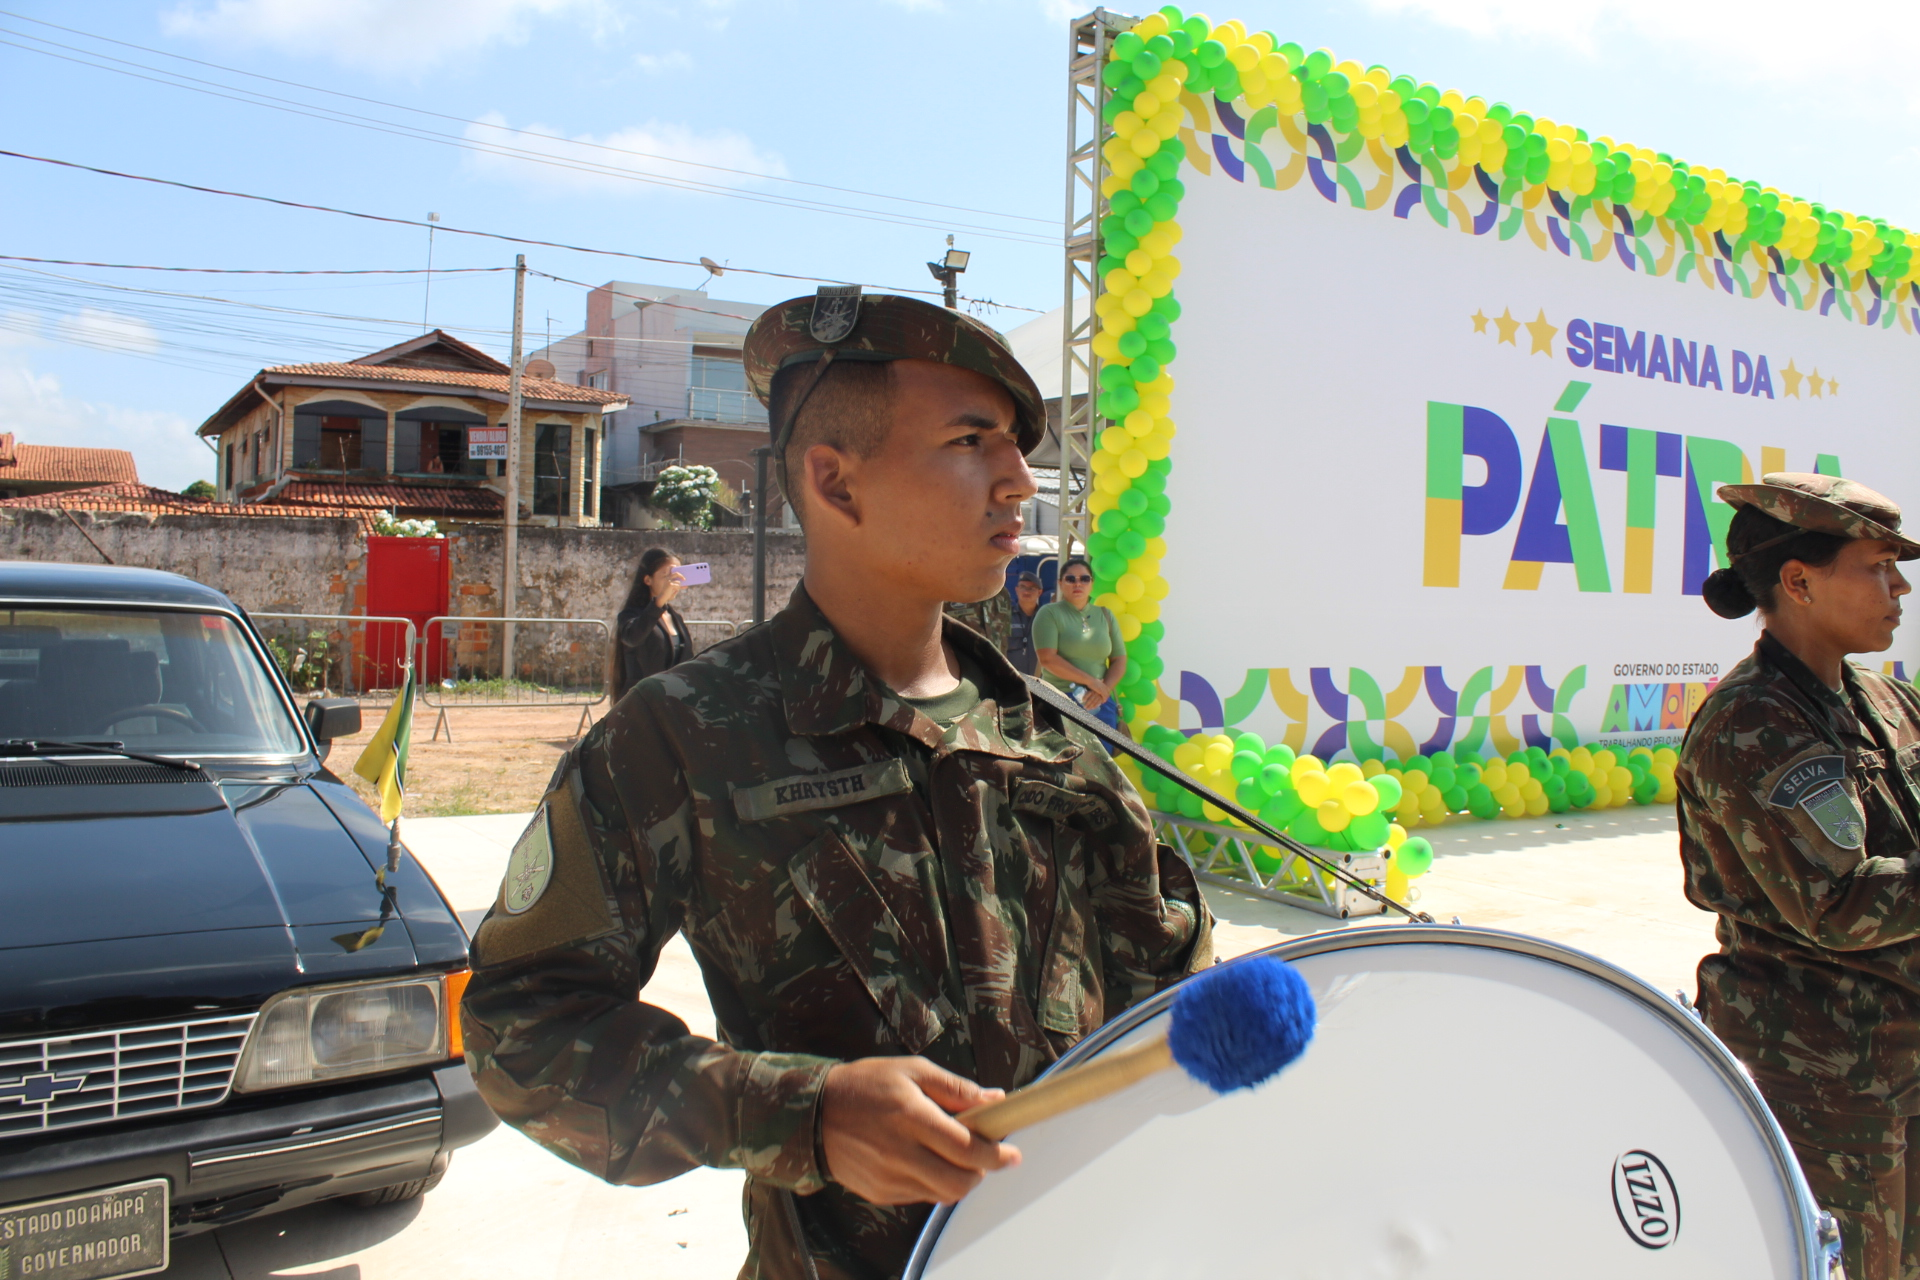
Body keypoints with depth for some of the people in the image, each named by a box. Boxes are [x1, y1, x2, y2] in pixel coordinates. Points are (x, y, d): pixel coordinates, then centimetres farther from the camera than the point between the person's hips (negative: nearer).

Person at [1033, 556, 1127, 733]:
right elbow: (1047, 658, -10)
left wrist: (1105, 689, -8)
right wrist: (1091, 681, -11)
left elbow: (1119, 660, 11)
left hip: (1100, 704, 4)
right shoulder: (1049, 614, 2)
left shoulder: (1105, 615, 15)